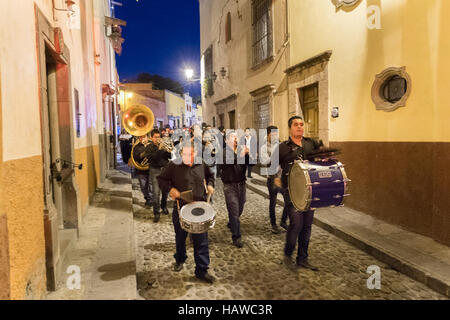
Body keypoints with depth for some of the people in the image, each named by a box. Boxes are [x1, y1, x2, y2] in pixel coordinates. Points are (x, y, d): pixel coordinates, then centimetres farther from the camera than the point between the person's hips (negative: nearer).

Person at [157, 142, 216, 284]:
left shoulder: (201, 164, 3)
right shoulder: (174, 165, -6)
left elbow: (210, 175, 22)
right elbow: (161, 179, 2)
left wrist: (210, 185, 3)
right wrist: (170, 188, -14)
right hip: (181, 209, -1)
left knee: (201, 241, 0)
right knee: (180, 238, 19)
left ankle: (202, 270, 12)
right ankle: (179, 260, 45)